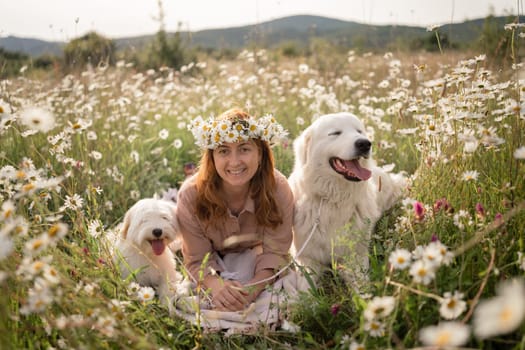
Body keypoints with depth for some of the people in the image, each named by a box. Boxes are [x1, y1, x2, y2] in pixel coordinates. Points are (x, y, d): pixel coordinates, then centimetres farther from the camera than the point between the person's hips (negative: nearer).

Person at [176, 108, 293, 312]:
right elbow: (198, 259, -24)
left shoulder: (278, 189, -29)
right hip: (214, 261, -1)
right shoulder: (191, 194, -30)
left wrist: (252, 289, -44)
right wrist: (216, 285, -48)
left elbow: (274, 252, -23)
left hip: (253, 257, 1)